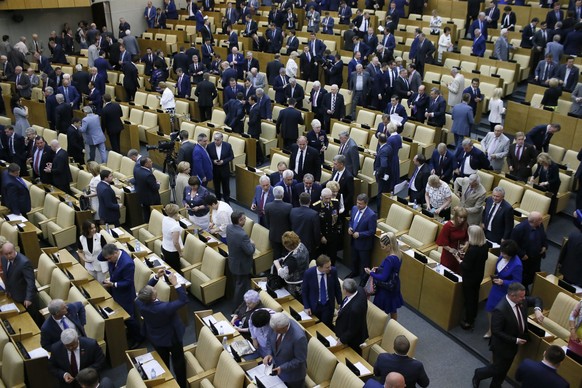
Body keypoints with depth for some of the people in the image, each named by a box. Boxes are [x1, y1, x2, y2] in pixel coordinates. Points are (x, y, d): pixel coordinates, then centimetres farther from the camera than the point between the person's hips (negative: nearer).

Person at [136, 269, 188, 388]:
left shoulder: (139, 302, -26)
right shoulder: (164, 308, -42)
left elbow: (147, 289, -6)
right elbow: (184, 300, -34)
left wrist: (156, 277, -15)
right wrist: (176, 283, -35)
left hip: (155, 337, 5)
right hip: (171, 337, -5)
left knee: (163, 360, 29)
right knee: (178, 360, 20)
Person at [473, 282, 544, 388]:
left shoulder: (521, 300, -13)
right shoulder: (500, 309, -35)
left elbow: (536, 300, 3)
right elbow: (496, 332, -29)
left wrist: (537, 310, -19)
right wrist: (515, 340, -26)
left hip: (514, 344, 7)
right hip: (502, 345, -7)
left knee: (504, 369, 23)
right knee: (498, 369, 13)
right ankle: (478, 374, 42)